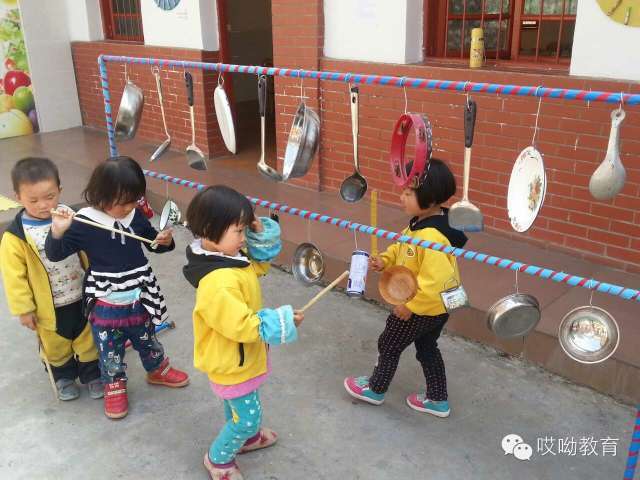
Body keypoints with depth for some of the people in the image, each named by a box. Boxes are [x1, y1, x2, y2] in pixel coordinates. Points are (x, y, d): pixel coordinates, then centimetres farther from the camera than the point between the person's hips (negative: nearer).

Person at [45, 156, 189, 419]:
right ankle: (114, 386, 39)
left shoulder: (136, 215, -9)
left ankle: (157, 370, 49)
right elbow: (55, 253, -15)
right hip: (105, 304, -3)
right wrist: (57, 231, -33)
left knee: (147, 339, 25)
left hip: (139, 298, 3)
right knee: (110, 350, 16)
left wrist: (165, 240, -16)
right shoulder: (84, 222, -19)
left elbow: (152, 242, 6)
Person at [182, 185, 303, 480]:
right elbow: (243, 325, -34)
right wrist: (282, 322, -28)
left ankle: (245, 436, 57)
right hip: (231, 363, -9)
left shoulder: (231, 255, -8)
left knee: (239, 407, 32)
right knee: (248, 416, 9)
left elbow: (258, 265, 10)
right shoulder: (217, 284, -38)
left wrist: (261, 237, -8)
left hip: (240, 356, 9)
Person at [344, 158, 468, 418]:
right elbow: (402, 247, 11)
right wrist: (385, 260, -5)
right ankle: (438, 400, 39)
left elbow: (434, 280, -35)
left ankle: (375, 389, 36)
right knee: (427, 347, 24)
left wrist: (409, 305, -26)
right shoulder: (421, 222, -4)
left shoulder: (432, 237, -35)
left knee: (389, 345, 13)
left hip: (422, 308, -9)